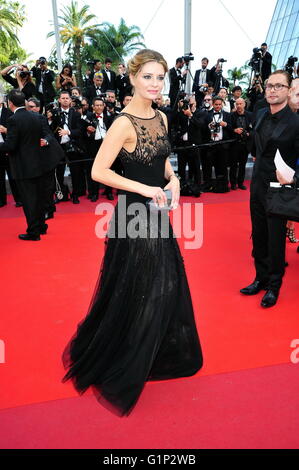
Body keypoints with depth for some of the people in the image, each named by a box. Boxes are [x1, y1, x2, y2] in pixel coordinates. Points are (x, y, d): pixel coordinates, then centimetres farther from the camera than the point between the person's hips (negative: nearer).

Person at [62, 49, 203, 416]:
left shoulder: (161, 118, 7)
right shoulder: (124, 123, -17)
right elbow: (98, 171, -20)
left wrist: (172, 178, -1)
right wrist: (145, 189, -22)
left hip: (157, 214, 8)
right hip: (134, 216, -8)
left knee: (167, 286, 17)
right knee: (134, 293, 5)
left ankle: (161, 353, 42)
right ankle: (118, 372, 30)